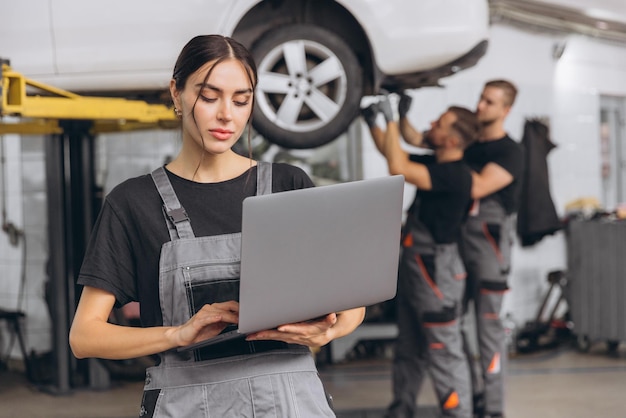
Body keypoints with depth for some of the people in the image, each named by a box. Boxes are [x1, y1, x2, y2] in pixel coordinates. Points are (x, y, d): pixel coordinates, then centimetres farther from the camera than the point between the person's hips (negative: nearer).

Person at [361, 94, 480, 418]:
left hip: (436, 270, -10)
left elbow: (398, 168, -30)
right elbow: (392, 153, 21)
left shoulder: (456, 176, -22)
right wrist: (372, 122, 8)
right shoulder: (434, 164, 7)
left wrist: (391, 118, -23)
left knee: (444, 352, -5)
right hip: (413, 264, 10)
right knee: (408, 348, 18)